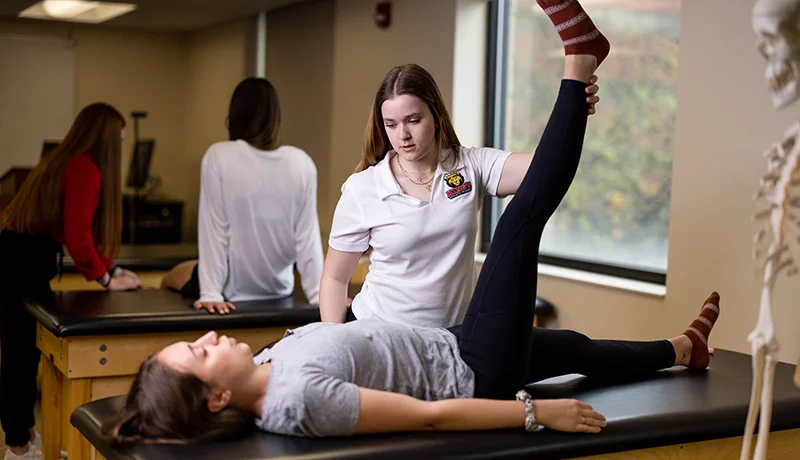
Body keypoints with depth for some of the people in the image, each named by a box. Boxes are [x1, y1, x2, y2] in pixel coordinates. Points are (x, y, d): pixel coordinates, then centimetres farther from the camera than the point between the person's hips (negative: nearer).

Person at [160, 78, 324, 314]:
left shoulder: (219, 157, -16)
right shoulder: (302, 163, -8)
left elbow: (214, 231, -16)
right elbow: (307, 235, -9)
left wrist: (211, 293, -14)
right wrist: (318, 294, -5)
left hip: (233, 289, -4)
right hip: (279, 289, 4)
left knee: (170, 278, 30)